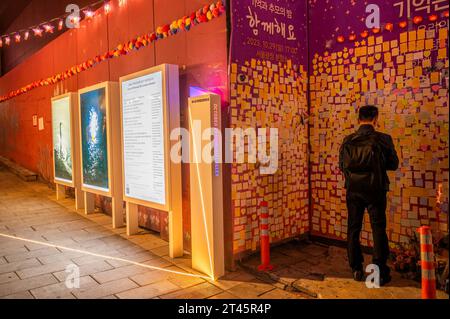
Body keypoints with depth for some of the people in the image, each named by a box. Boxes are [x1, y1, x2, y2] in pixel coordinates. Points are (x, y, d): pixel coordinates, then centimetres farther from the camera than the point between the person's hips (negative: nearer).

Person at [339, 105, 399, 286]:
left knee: (353, 229, 12)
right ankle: (381, 273, 12)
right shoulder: (383, 140, -10)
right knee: (378, 230, 8)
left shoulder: (348, 141, -5)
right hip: (375, 190, -2)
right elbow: (393, 164, 0)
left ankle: (356, 270, 19)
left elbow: (342, 165, 5)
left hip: (354, 190, 2)